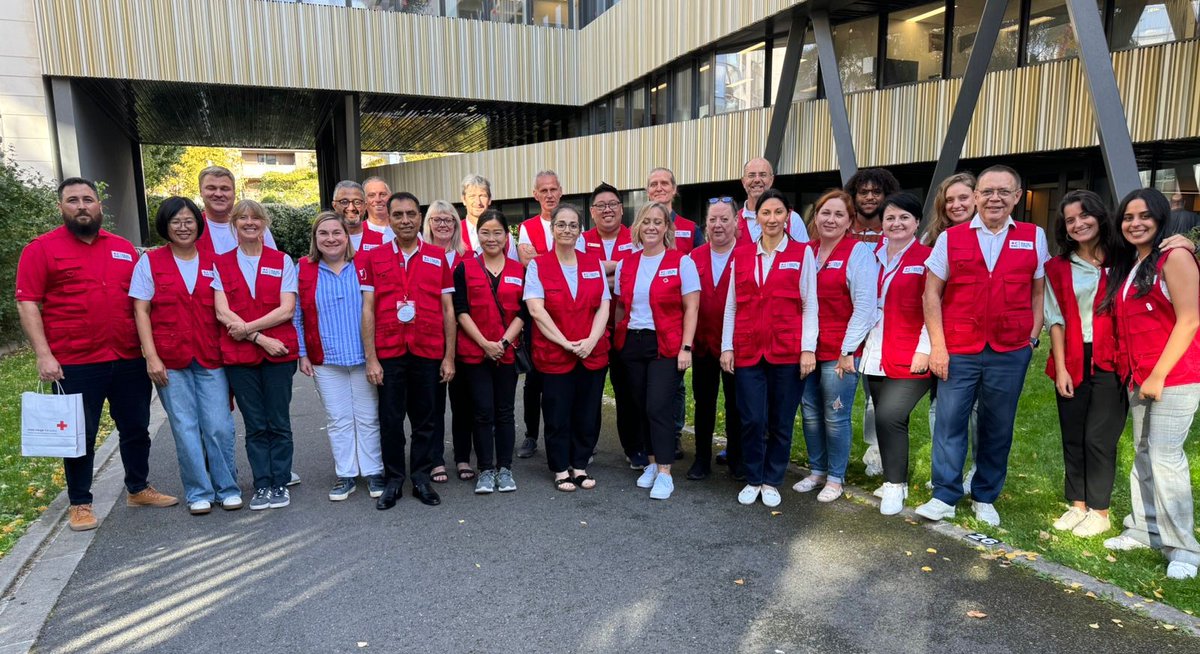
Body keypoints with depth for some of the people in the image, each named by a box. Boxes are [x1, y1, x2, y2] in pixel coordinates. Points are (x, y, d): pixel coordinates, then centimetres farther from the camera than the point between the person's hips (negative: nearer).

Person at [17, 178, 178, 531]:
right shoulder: (41, 249, -2)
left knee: (136, 429, 14)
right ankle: (80, 503, 22)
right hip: (75, 365, -4)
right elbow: (27, 304, -7)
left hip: (130, 361, 4)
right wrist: (43, 354, -15)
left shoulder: (125, 248, 10)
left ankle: (138, 488, 31)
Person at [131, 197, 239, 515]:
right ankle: (198, 492, 15)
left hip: (210, 358, 1)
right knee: (185, 428, 3)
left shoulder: (212, 262, 9)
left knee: (220, 427, -1)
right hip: (170, 360, -1)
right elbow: (141, 311, 0)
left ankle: (227, 488, 14)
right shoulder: (149, 261, 4)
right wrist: (152, 357, -7)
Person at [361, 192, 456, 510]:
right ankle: (393, 480, 22)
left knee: (425, 420, 9)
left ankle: (421, 478, 23)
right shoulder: (373, 258, 4)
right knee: (390, 420, 7)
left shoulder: (438, 257, 5)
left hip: (428, 353, 1)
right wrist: (370, 358, -4)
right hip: (388, 353, 0)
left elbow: (448, 309, 5)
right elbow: (367, 310, 2)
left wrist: (449, 357, 1)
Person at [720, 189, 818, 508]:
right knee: (752, 420, 0)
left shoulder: (802, 253, 3)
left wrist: (808, 348, -6)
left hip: (787, 351, -1)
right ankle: (752, 480, 19)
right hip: (748, 350, 1)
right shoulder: (741, 254, 9)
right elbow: (731, 305, 9)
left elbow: (810, 305, 0)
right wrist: (726, 346, 4)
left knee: (781, 421, 7)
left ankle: (771, 482, 24)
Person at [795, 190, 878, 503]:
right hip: (806, 348, 5)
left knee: (835, 417, 1)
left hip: (840, 351, -5)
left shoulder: (858, 252, -6)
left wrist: (848, 351, -13)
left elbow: (865, 306, -10)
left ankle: (835, 478, 18)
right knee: (810, 413, 11)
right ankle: (817, 470, 28)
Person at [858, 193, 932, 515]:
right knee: (889, 420, 11)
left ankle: (895, 485, 0)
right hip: (875, 356, 5)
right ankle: (895, 482, 24)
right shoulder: (872, 256, 11)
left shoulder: (926, 258, -4)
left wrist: (924, 351, -13)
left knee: (889, 417, -16)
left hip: (910, 358, -5)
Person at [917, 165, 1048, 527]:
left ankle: (985, 498, 25)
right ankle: (945, 497, 14)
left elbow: (1039, 292, 10)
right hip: (958, 351, -1)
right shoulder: (950, 238, 2)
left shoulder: (1034, 237, 6)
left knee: (998, 428, 10)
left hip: (1011, 353, 1)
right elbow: (932, 293, 2)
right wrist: (937, 345, -4)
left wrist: (1032, 337, 1)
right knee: (949, 423, 1)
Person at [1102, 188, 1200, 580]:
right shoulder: (1126, 265, 14)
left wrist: (1159, 375, -16)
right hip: (1139, 379, 8)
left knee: (1165, 458, -7)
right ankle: (1143, 530, 22)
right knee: (1143, 456, 12)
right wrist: (1133, 375, 12)